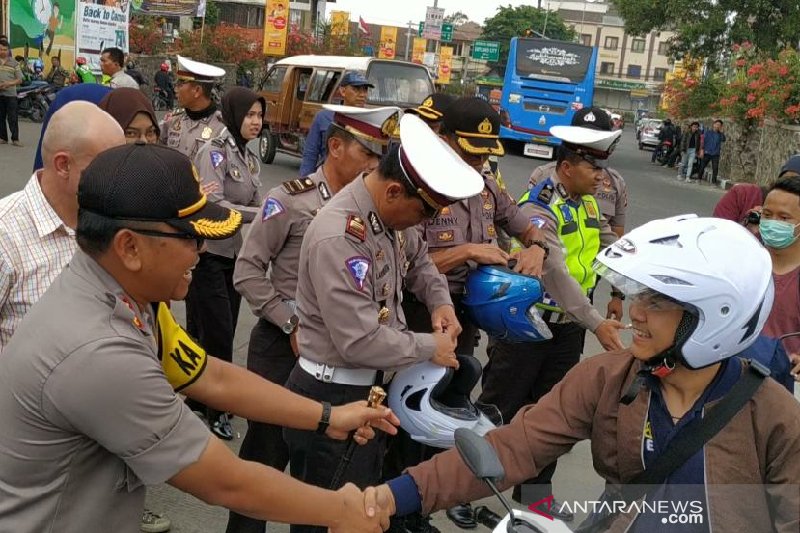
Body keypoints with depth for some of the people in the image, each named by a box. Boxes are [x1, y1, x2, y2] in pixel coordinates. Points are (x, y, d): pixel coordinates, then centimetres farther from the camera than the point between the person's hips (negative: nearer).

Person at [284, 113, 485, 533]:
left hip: (370, 385, 9)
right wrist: (430, 348, -15)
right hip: (332, 398, -9)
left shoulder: (391, 213, -2)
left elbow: (417, 260, 20)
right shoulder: (338, 237, -30)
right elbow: (360, 341, -30)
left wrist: (440, 301, 0)